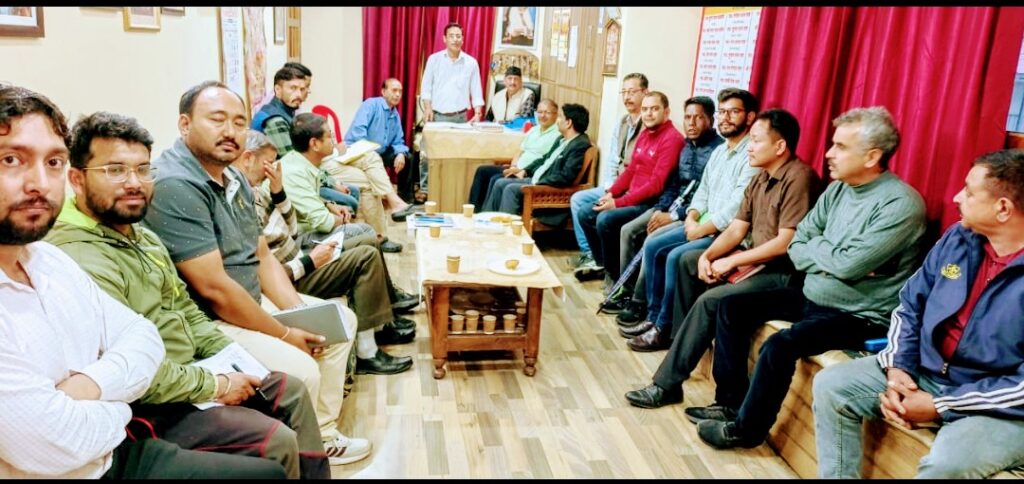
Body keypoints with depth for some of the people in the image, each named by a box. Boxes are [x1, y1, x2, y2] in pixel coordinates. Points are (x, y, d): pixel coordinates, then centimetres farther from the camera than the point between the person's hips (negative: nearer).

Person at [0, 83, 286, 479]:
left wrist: (90, 385, -14)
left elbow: (142, 337, 6)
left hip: (113, 453, 7)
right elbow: (54, 444, -29)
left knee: (270, 471, 10)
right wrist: (113, 407, -8)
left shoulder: (51, 259, 3)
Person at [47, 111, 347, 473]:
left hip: (187, 373, 10)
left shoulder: (141, 236, 10)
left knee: (292, 391, 11)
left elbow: (185, 308, 17)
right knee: (278, 442, -17)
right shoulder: (80, 258, -25)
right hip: (148, 407, -10)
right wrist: (215, 385, -18)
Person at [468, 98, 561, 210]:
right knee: (482, 171, -2)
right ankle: (474, 210, -3)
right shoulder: (534, 130, 18)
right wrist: (514, 166, 2)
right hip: (517, 169, 9)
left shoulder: (557, 135, -9)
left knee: (496, 179, -25)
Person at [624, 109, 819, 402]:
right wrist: (707, 256, -9)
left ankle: (668, 382, -16)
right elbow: (736, 230, 9)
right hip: (756, 261, 10)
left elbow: (786, 242, -24)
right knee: (689, 261, 12)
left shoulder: (799, 177, -17)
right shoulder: (760, 179, 12)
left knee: (711, 299, -25)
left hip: (783, 272, -10)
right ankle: (681, 340, 18)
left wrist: (731, 262, -18)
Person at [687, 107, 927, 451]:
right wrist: (832, 258, -15)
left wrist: (816, 247, -8)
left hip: (858, 315, -8)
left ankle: (747, 429, -6)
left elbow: (849, 265, -27)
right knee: (733, 307, 4)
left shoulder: (901, 204, -19)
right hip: (812, 297, 9)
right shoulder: (837, 190, 5)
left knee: (781, 344, -29)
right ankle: (730, 401, 11)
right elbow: (796, 248, 4)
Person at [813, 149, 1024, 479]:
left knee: (948, 462, -34)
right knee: (830, 386, -3)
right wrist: (897, 367, -7)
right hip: (926, 373, 7)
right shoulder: (958, 238, 0)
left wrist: (940, 406, -20)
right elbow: (911, 305, 8)